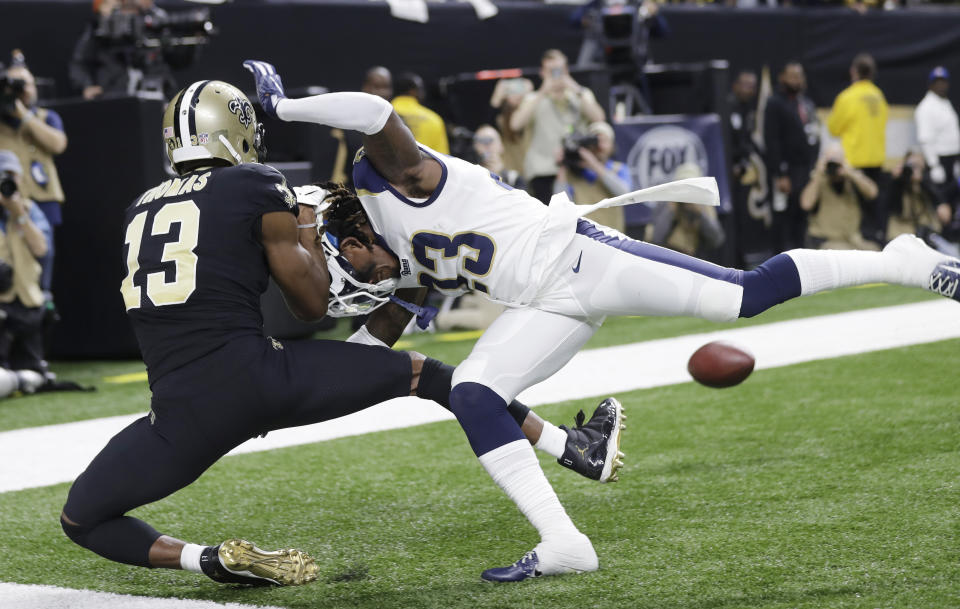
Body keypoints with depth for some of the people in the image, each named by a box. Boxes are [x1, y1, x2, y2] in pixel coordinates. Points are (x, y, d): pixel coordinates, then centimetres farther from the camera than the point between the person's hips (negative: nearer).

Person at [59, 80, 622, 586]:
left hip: (183, 412, 2)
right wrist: (308, 233, 28)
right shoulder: (255, 187, 4)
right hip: (257, 376, -2)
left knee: (82, 517, 20)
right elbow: (313, 302, 10)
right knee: (420, 371, 18)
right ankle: (575, 449, 28)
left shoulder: (141, 210, 19)